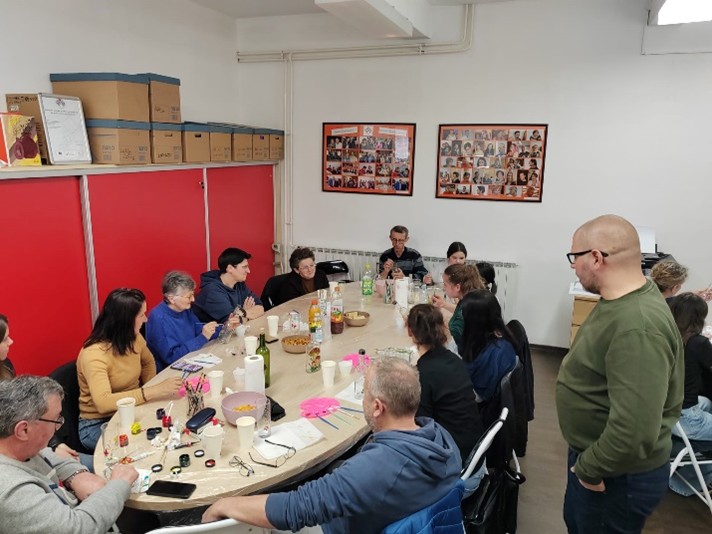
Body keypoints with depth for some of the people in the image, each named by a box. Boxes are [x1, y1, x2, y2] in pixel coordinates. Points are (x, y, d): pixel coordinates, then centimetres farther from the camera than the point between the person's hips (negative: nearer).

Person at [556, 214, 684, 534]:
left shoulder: (637, 326, -33)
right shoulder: (621, 302, 1)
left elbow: (634, 432, -37)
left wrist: (589, 469, -20)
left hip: (618, 476, -9)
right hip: (594, 455, 9)